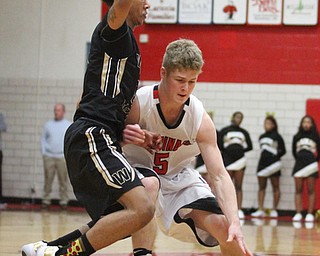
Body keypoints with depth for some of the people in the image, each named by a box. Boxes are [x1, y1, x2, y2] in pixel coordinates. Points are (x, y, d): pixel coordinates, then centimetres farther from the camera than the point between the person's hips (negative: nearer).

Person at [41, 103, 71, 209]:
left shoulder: (69, 125, 7)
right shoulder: (48, 124, 12)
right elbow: (43, 138, 14)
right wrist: (43, 152, 4)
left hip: (63, 157, -2)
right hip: (49, 156, 2)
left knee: (63, 181, -3)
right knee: (48, 180, 0)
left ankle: (64, 201, 2)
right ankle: (46, 200, 5)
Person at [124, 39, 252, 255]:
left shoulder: (201, 120, -19)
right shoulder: (137, 103, -25)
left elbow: (219, 176, -22)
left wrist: (234, 223, -37)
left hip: (180, 179, 3)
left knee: (225, 228, -12)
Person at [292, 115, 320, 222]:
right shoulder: (297, 137, 7)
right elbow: (294, 151, 14)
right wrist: (299, 160, 11)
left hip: (311, 165, -2)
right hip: (299, 164, 2)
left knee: (311, 190, 0)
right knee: (298, 190, 1)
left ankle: (310, 214, 0)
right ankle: (298, 213, 3)